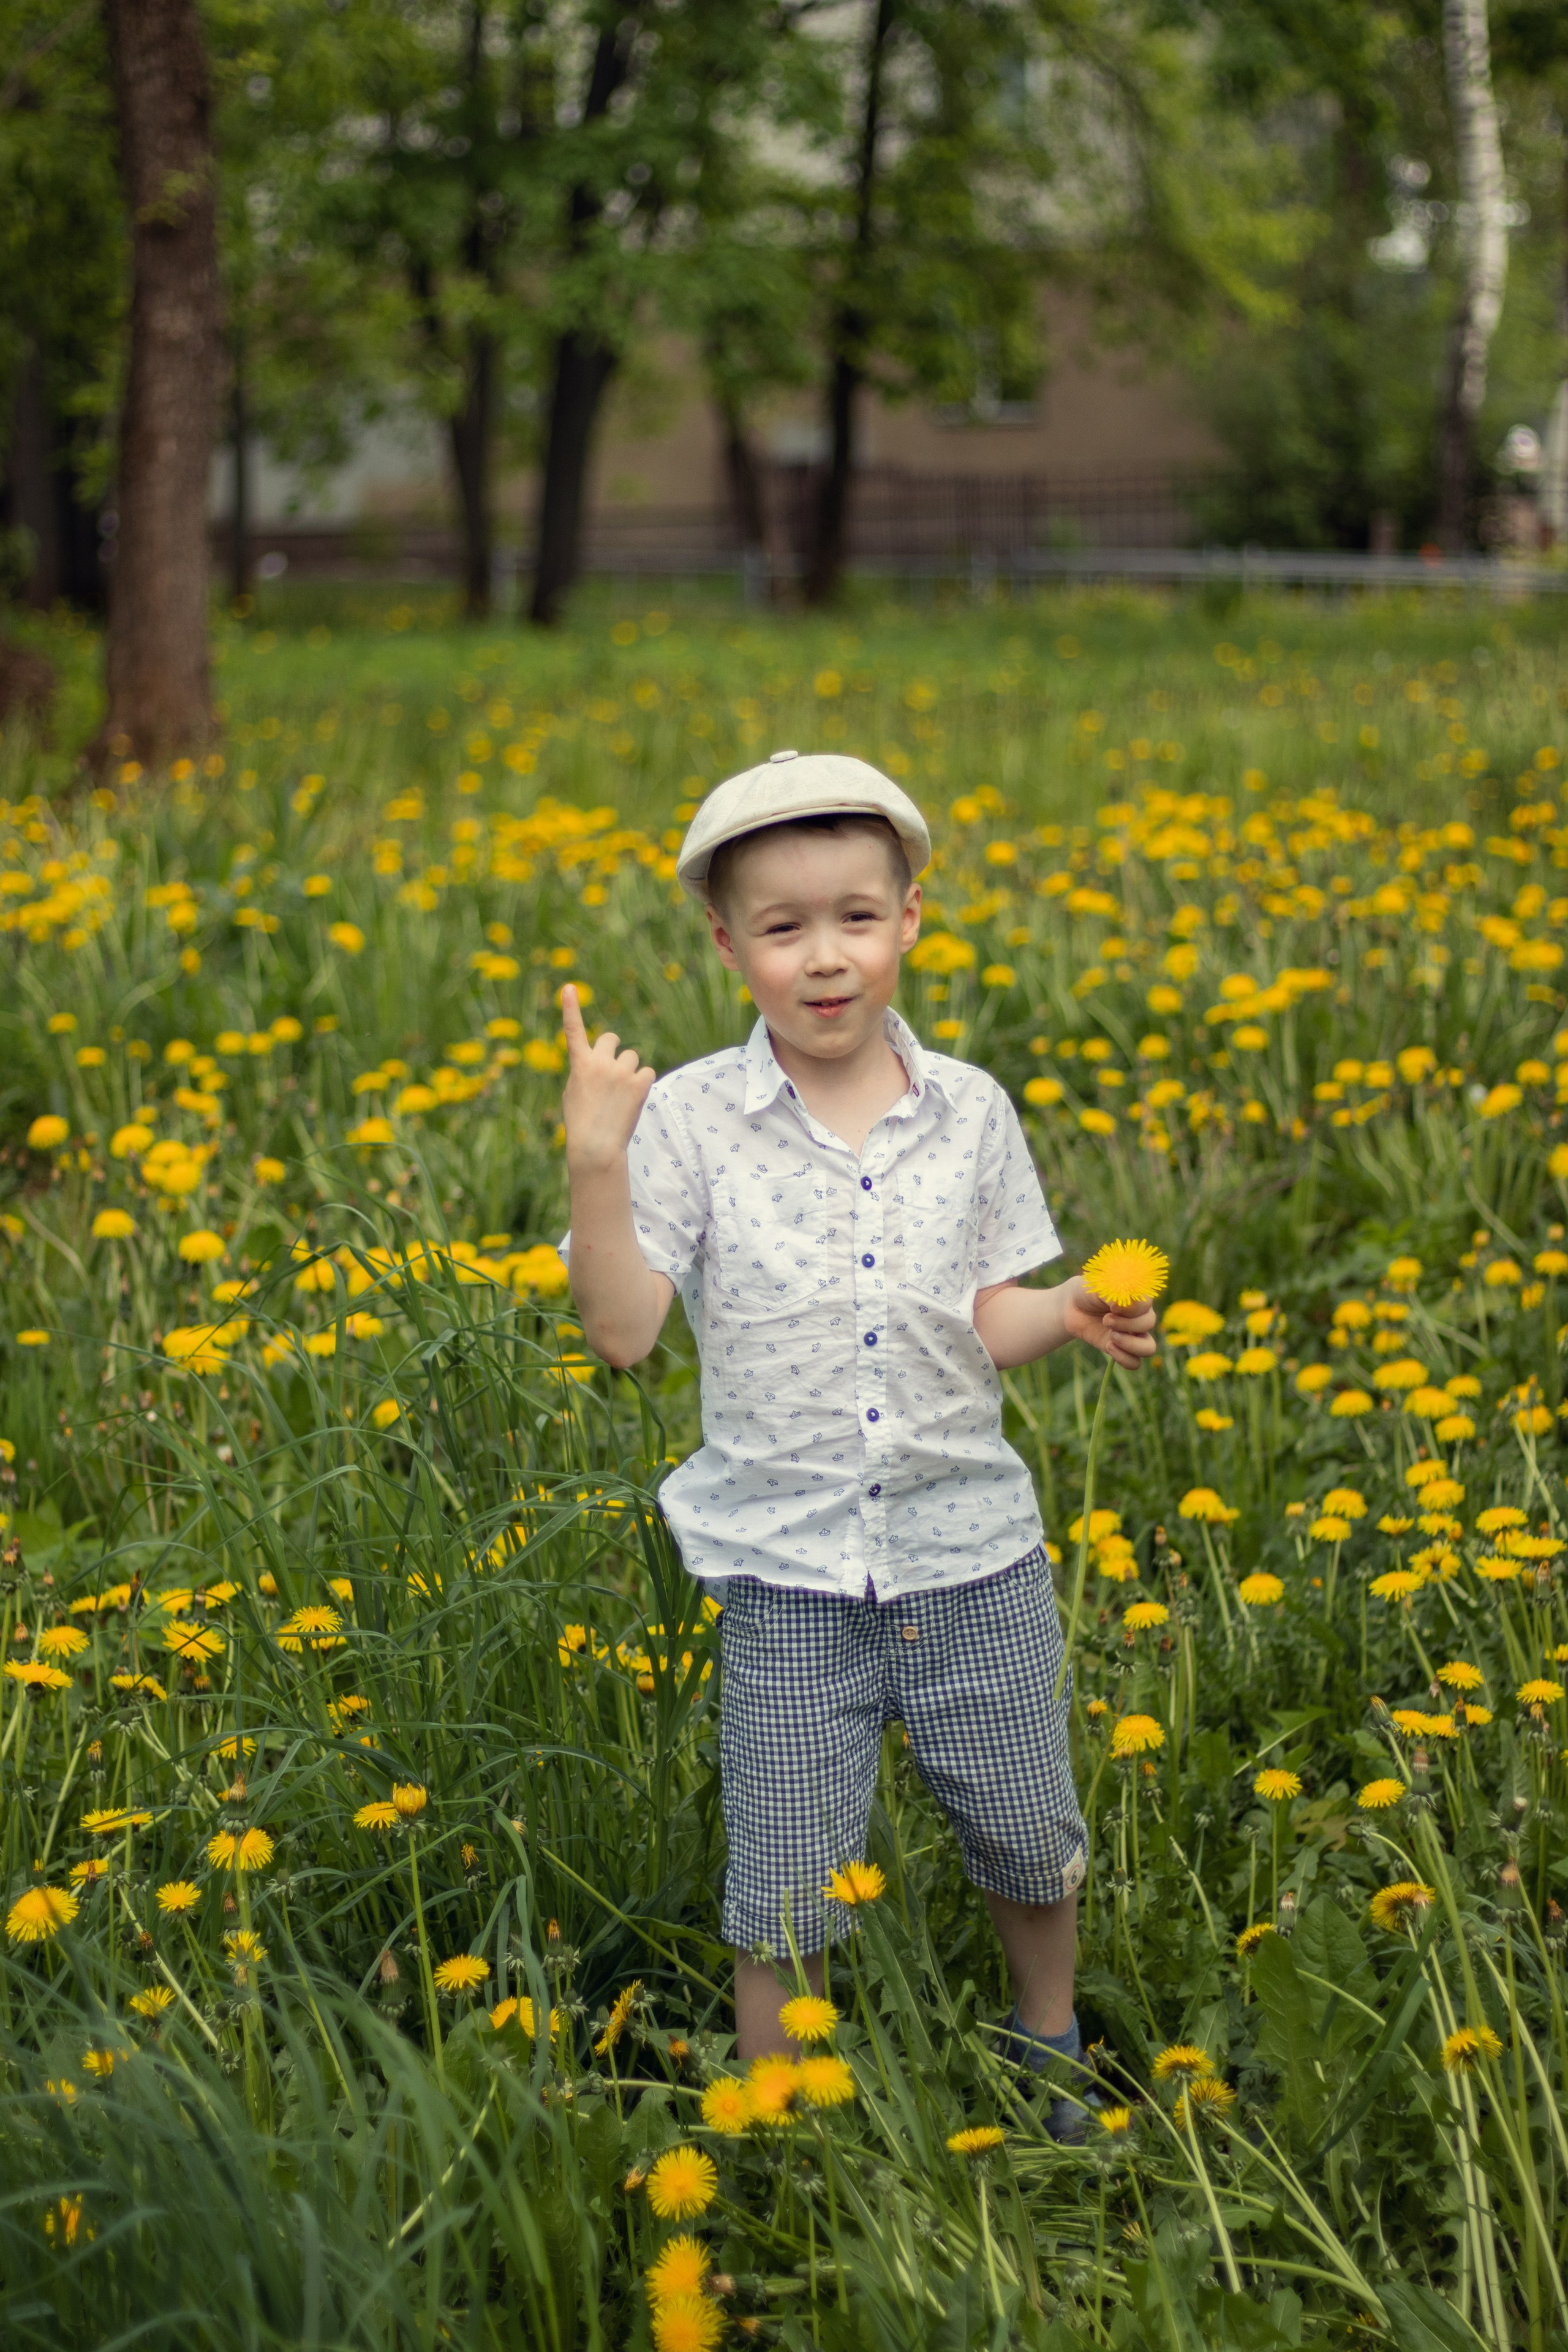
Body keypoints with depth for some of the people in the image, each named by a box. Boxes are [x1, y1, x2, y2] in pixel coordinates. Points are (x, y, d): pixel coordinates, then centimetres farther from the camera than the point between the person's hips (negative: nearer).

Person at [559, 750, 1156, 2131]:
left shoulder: (969, 1113, 0)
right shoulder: (689, 1120, -8)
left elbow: (986, 1326, 7)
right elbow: (624, 1333, -14)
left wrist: (1080, 1312, -13)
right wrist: (595, 1164, -24)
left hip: (973, 1555, 3)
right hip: (791, 1570, -2)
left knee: (1031, 1843, 17)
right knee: (788, 1895, 4)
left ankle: (1050, 2047, 44)